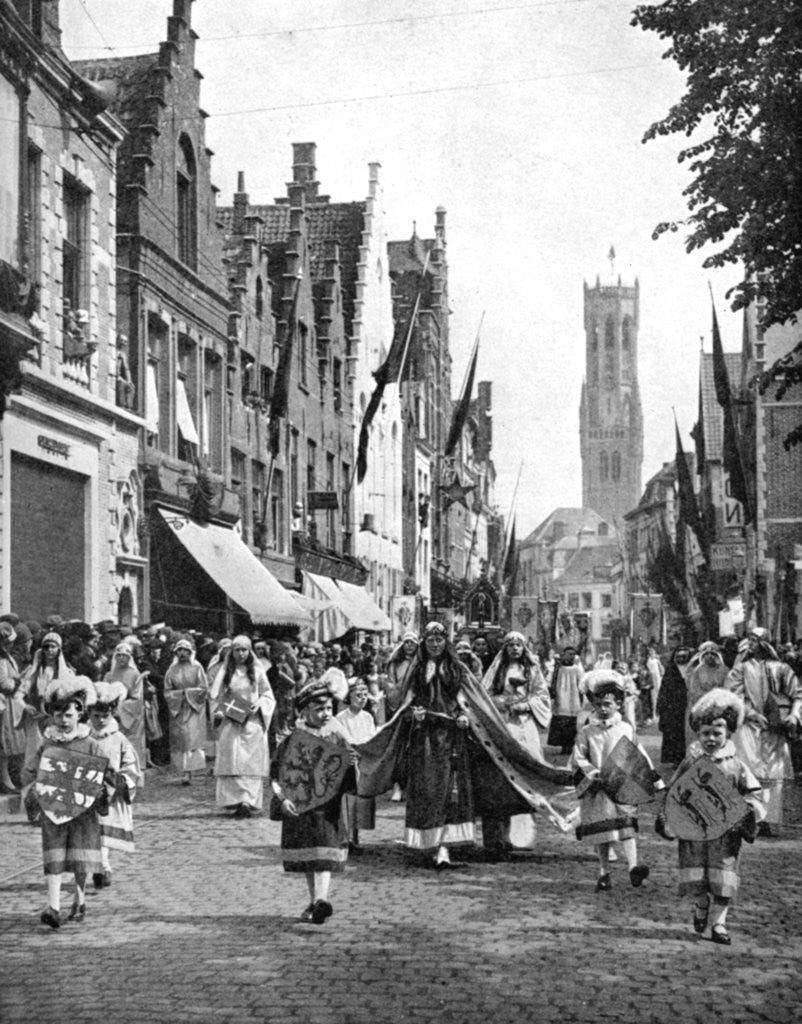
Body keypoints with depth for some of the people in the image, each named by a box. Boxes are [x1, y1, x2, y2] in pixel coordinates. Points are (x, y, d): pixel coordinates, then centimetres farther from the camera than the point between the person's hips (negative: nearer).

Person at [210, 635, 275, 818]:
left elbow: (268, 695, 10)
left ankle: (247, 801, -13)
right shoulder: (225, 672, 7)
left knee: (251, 763, -7)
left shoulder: (257, 671, 5)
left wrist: (258, 704, -9)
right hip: (231, 723, 1)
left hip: (252, 722, -1)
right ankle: (235, 801, -3)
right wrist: (222, 710, -7)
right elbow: (215, 695, 10)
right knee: (232, 762, -4)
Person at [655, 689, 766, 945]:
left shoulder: (735, 765, 1)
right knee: (695, 880, 4)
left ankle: (718, 922, 9)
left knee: (723, 881, -3)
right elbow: (671, 791, 7)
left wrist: (749, 809, -15)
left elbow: (755, 793, 4)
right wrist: (664, 817, -2)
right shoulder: (690, 762, 2)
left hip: (725, 832, 0)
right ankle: (700, 908, 33)